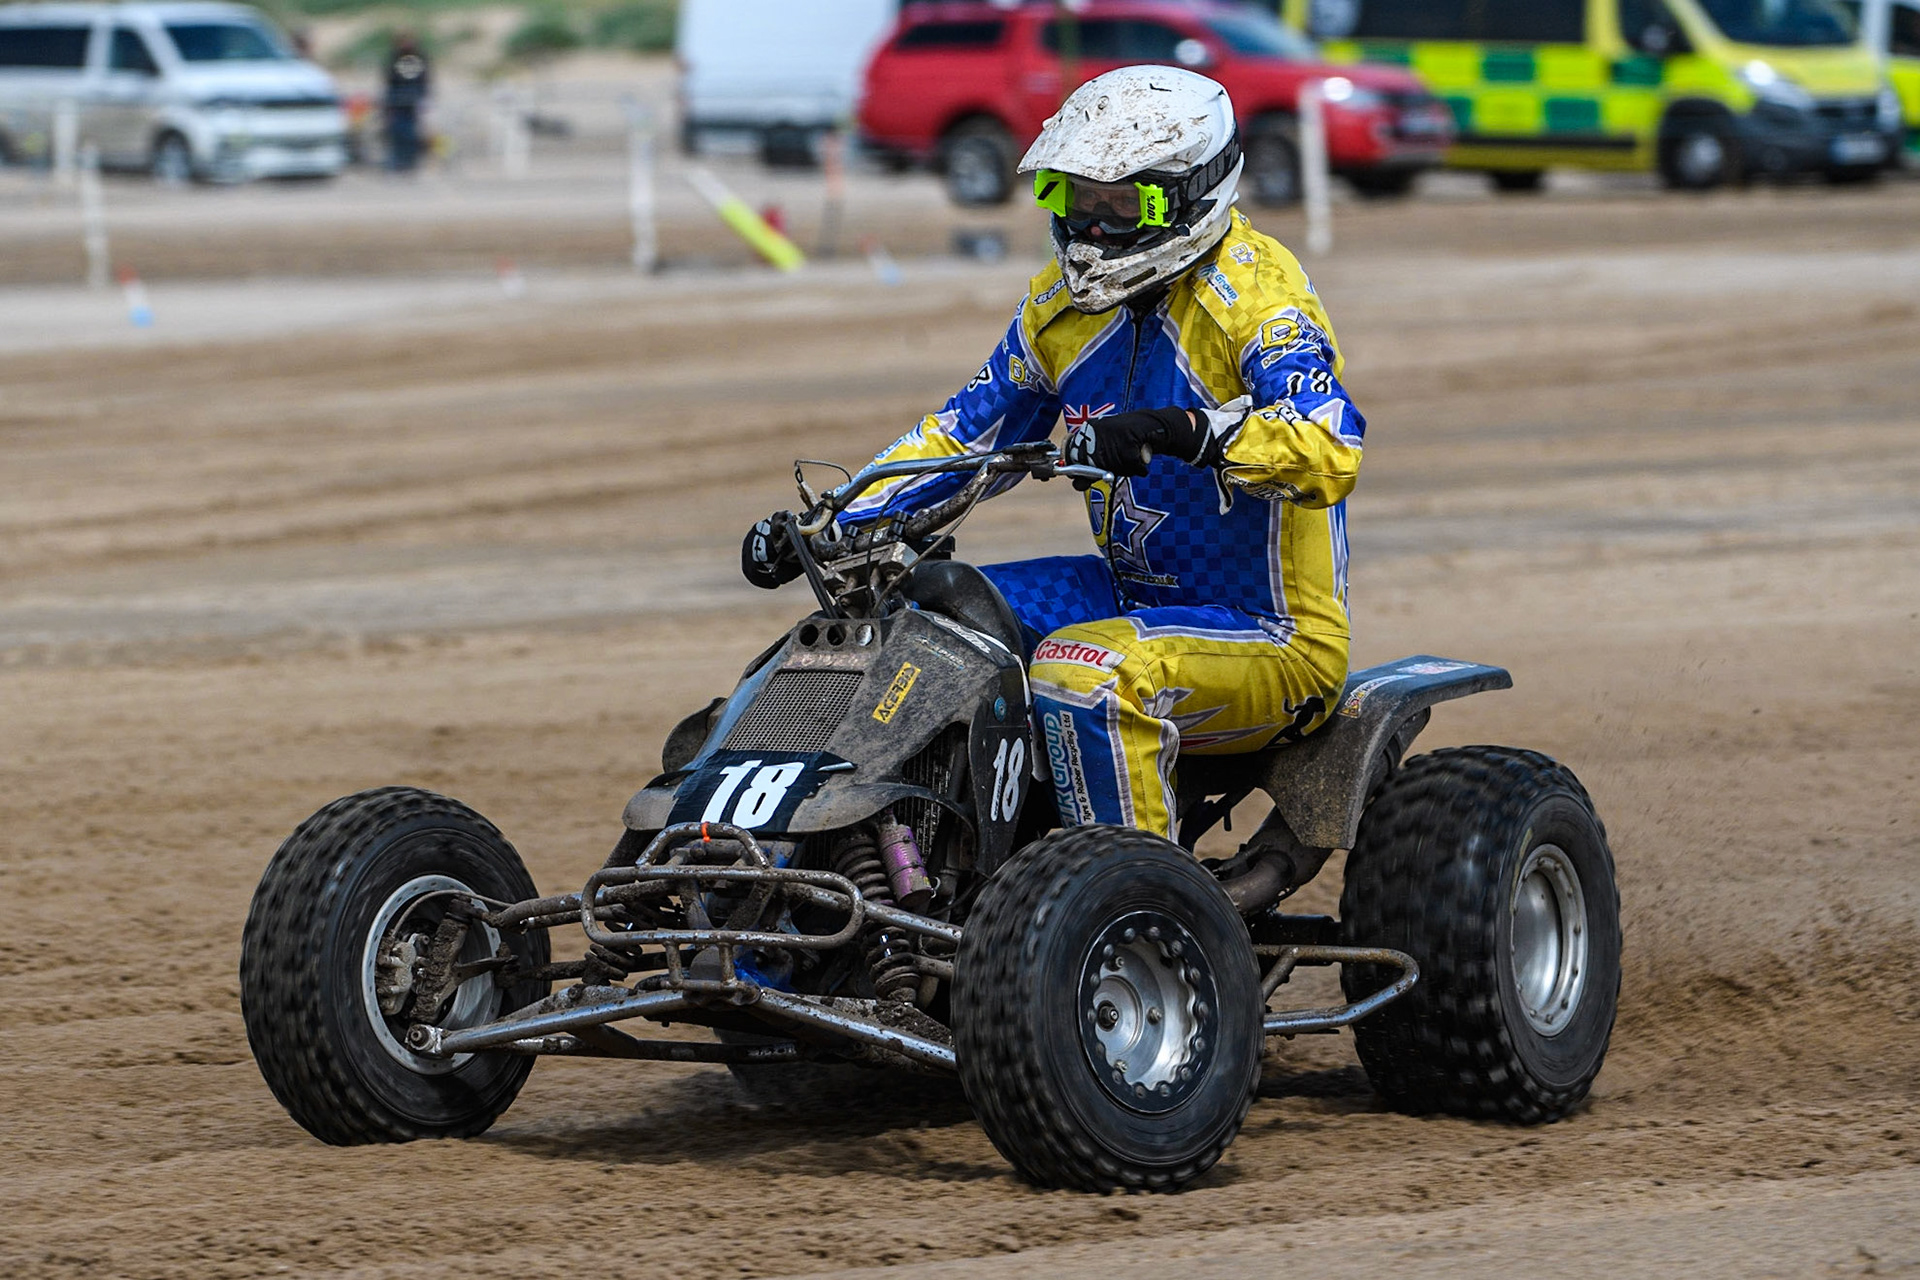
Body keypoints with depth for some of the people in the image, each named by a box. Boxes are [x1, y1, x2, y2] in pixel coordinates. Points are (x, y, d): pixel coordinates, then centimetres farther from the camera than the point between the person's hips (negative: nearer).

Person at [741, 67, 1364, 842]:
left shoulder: (1255, 299, -19)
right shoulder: (1064, 304, 7)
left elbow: (1331, 450, -36)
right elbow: (967, 431, 15)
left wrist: (1181, 429, -51)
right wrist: (827, 524, 2)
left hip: (1274, 637, -9)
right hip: (1134, 596, 9)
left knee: (1086, 677, -36)